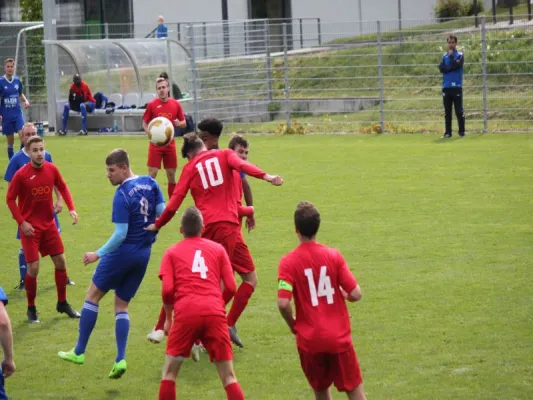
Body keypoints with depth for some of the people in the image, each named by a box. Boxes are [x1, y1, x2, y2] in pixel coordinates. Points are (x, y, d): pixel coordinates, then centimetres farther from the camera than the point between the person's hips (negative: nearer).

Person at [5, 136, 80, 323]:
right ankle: (31, 308, 12)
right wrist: (21, 222, -13)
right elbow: (10, 199, -8)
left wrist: (71, 208, -1)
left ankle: (62, 303, 25)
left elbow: (63, 188, 11)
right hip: (30, 227, -4)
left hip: (49, 224, 4)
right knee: (33, 268, -7)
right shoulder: (21, 174, -16)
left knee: (61, 262, 7)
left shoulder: (51, 169, -5)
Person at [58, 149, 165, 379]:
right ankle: (120, 359, 0)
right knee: (121, 306, 14)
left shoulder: (122, 195, -19)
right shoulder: (150, 184, 1)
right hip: (144, 254, 7)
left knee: (93, 295, 10)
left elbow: (120, 234, -22)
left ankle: (79, 352, 15)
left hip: (123, 251, -7)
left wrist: (98, 254, -15)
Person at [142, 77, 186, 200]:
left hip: (170, 144, 2)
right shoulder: (152, 105, -3)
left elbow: (184, 123, 9)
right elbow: (144, 122, 4)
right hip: (155, 144, -2)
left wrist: (179, 123, -14)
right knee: (152, 174, -7)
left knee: (171, 175, 6)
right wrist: (149, 132, -16)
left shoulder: (175, 104, 2)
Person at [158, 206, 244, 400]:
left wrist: (168, 317, 16)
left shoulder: (172, 252, 14)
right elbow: (231, 287, 11)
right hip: (215, 313, 1)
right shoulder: (218, 248, 17)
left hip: (186, 313, -1)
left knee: (169, 372, 14)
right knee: (228, 376, 7)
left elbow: (167, 290, 1)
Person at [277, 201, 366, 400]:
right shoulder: (334, 255, -5)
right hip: (339, 337, 0)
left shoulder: (288, 262, -9)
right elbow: (356, 294, -7)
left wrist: (293, 324, 2)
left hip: (309, 339, 0)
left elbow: (283, 303, -17)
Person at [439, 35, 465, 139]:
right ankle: (448, 132, 9)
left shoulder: (460, 55, 3)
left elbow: (456, 65, -13)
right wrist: (452, 68, -12)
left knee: (459, 111, -4)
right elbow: (441, 68, 1)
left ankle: (461, 132, 1)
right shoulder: (444, 56, 14)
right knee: (447, 111, 5)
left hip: (456, 86, -4)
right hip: (446, 87, 4)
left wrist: (451, 56, -7)